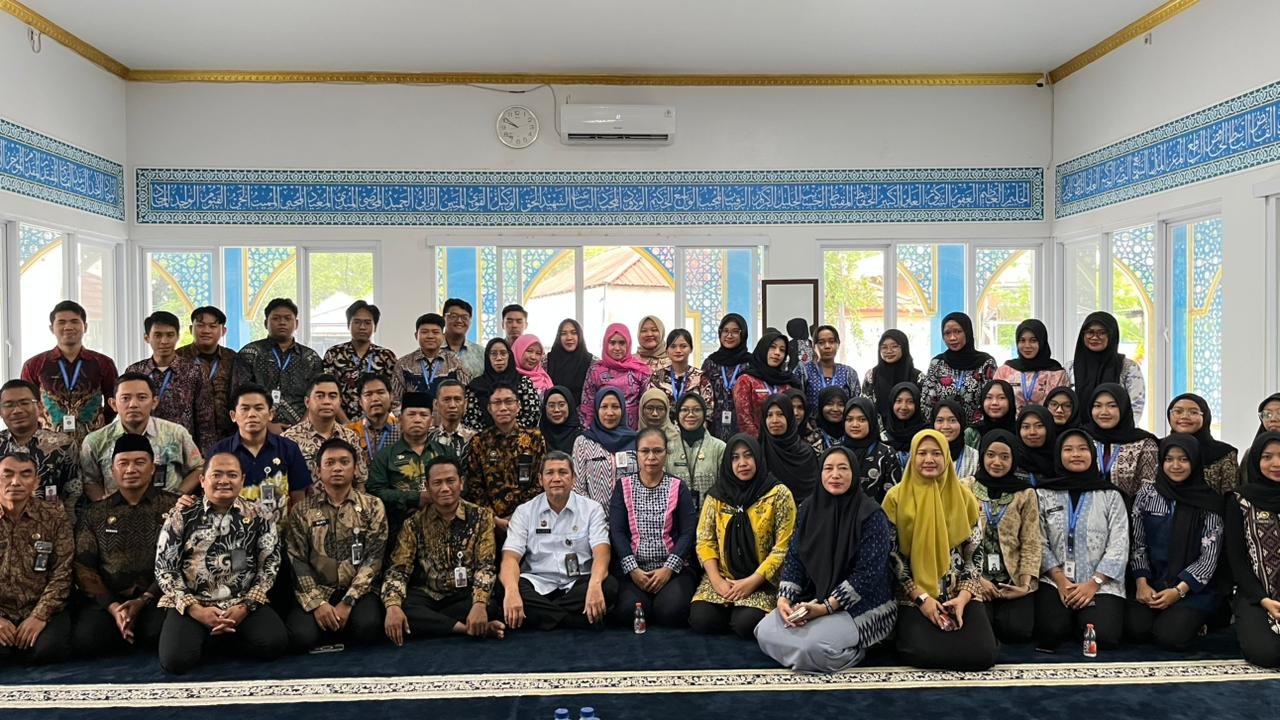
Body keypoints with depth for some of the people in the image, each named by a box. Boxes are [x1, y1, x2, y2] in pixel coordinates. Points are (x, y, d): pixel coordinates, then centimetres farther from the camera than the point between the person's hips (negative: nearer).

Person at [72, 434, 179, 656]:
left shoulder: (173, 507, 3)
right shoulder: (94, 514, 12)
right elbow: (83, 566, 5)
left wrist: (143, 600, -15)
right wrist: (113, 606, -10)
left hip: (157, 596, -2)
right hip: (108, 598, 2)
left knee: (159, 633, -32)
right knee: (85, 641, -25)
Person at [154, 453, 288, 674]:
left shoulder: (259, 516, 3)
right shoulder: (180, 516, 3)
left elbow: (270, 565, 2)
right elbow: (164, 568, 1)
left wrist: (246, 606, -11)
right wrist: (195, 609, -11)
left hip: (243, 604, 1)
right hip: (192, 605, -1)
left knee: (274, 644, -24)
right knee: (175, 660, -26)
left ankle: (222, 638, 5)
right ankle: (205, 638, 9)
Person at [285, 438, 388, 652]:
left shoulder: (372, 506, 4)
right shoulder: (302, 511, 7)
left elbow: (373, 558, -4)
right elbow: (297, 561, -1)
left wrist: (347, 602, -14)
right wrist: (317, 602, -15)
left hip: (357, 591, 0)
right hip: (316, 592, 0)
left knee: (367, 628, -30)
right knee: (301, 637, -28)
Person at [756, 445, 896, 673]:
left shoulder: (871, 514, -13)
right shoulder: (809, 509, 5)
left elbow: (868, 573, -18)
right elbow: (794, 558, 5)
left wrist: (827, 607, -23)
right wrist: (784, 599, -12)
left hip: (863, 605, -6)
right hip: (812, 599, 6)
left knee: (815, 645, -31)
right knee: (765, 632, -13)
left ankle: (852, 651, 2)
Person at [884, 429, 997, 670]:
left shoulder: (963, 497, 6)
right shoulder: (896, 497, -2)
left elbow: (974, 553, 5)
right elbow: (892, 555, -3)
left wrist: (964, 596, -10)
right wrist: (921, 597, -12)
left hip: (960, 593, 3)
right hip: (914, 596, -2)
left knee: (984, 654, -19)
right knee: (924, 653, -27)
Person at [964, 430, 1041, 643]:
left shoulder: (1025, 494, 7)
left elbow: (1031, 544, 3)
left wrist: (1025, 584, -10)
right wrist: (977, 578, -11)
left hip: (1013, 579, 1)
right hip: (974, 577, -1)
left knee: (1016, 630, -20)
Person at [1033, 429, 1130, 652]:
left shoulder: (1110, 495, 7)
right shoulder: (1044, 494, 7)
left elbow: (1119, 545, -1)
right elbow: (1039, 543, 1)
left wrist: (1094, 583, -12)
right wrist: (1060, 580, -12)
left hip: (1101, 583, 0)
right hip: (1055, 580, 0)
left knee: (1103, 635, -24)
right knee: (1051, 633, -23)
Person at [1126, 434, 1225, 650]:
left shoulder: (1209, 501, -3)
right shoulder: (1147, 493, 3)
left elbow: (1209, 556, -6)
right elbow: (1136, 543, 3)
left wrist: (1178, 591, -15)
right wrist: (1142, 583, -10)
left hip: (1194, 586, -2)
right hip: (1150, 581, 2)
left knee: (1169, 635, -23)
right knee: (1136, 629, -21)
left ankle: (1192, 619, 11)